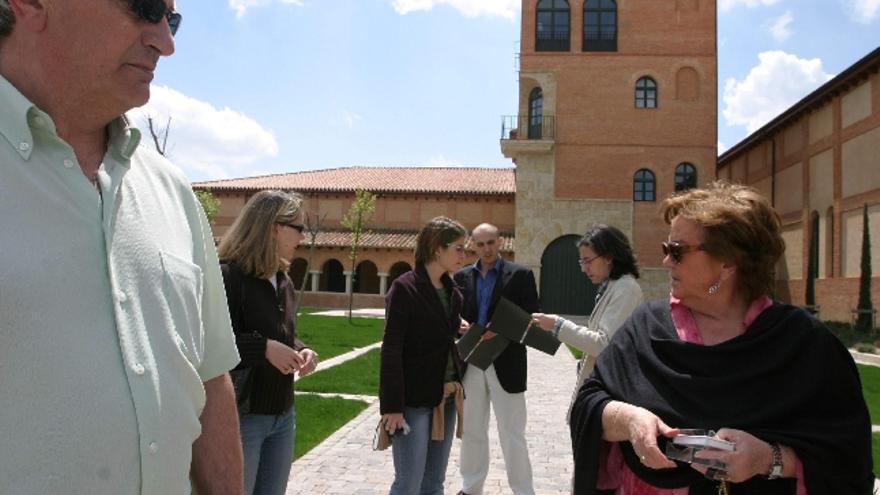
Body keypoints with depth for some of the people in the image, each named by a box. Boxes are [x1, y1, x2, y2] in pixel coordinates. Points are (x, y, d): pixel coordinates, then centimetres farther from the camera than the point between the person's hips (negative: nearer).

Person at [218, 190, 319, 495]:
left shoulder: (284, 281, 11)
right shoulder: (228, 275, -17)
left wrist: (300, 351, 1)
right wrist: (264, 348, -27)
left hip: (282, 414, 8)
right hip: (241, 416, -8)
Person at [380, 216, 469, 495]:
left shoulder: (452, 291, 9)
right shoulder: (404, 288, -12)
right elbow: (391, 351, -15)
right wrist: (392, 406, -18)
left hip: (445, 398, 7)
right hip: (414, 400, -7)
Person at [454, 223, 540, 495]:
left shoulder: (520, 275, -4)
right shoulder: (462, 276, 8)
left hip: (505, 363, -4)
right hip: (471, 363, 4)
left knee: (512, 434, 3)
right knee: (472, 430, 15)